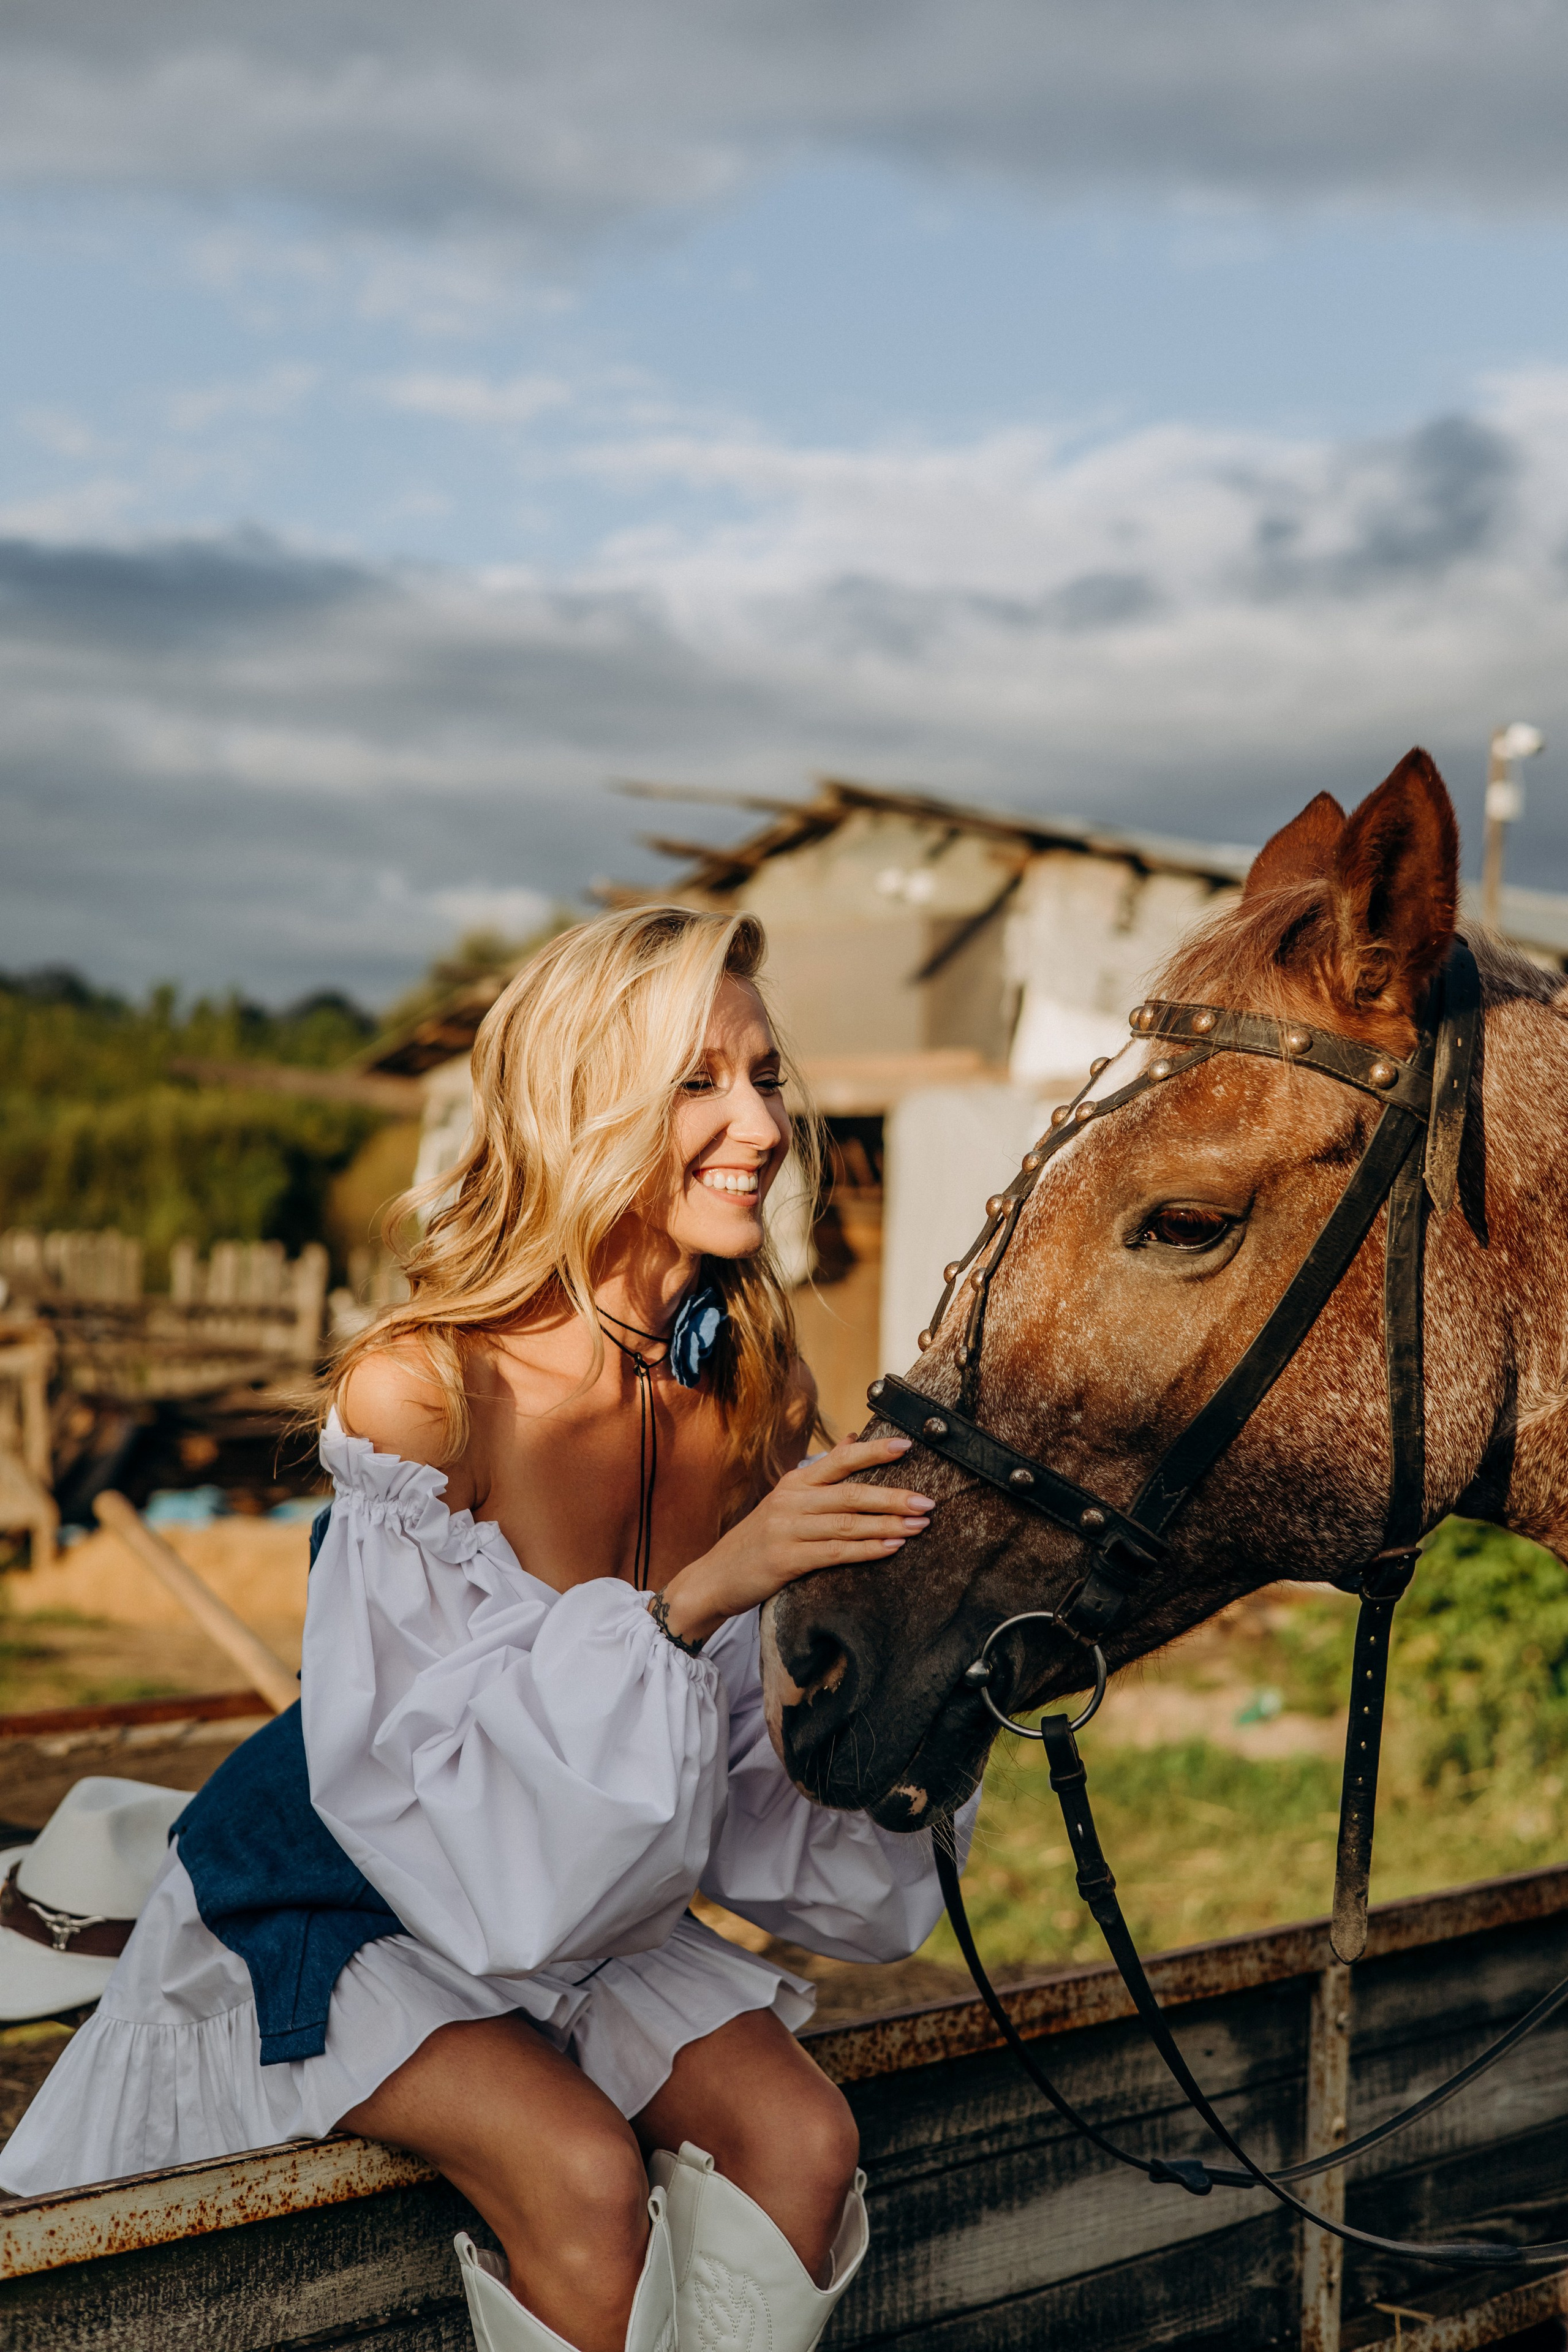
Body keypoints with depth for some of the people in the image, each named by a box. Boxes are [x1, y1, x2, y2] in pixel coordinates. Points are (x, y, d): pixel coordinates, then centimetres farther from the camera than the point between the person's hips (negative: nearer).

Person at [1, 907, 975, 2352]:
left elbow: (729, 1779, 1)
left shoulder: (753, 1406, -8)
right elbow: (430, 1780, -30)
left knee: (800, 2133, -17)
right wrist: (692, 1596, -38)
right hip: (330, 1913, -5)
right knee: (580, 2169, -26)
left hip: (594, 1904, 5)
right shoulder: (423, 1391, -26)